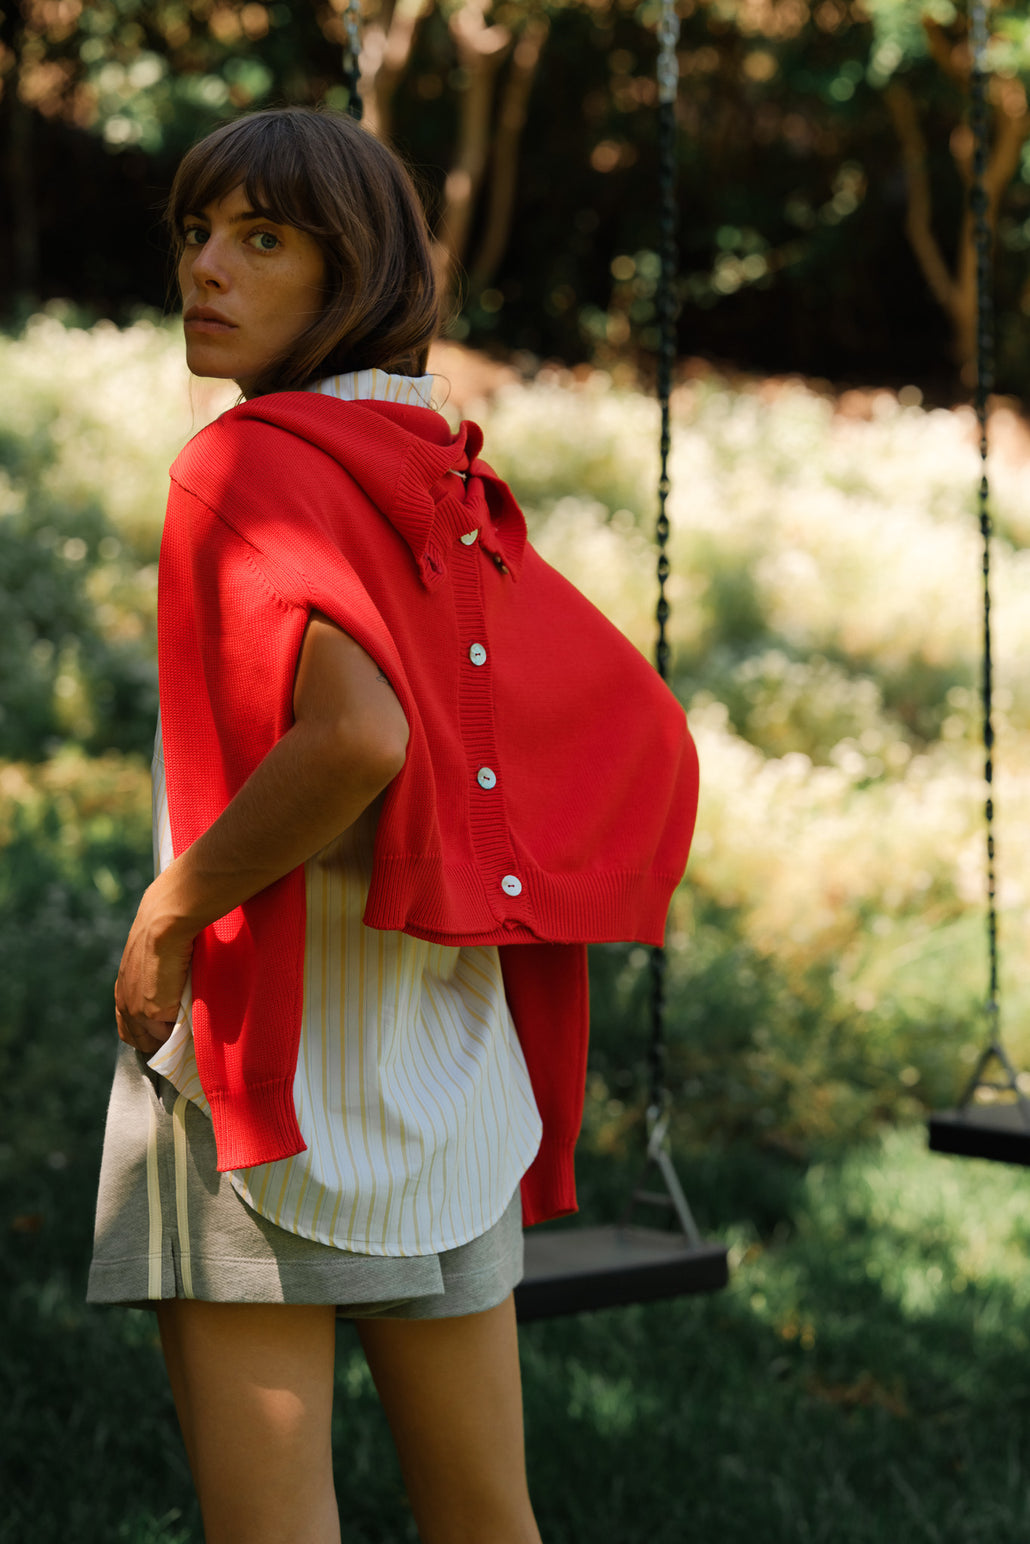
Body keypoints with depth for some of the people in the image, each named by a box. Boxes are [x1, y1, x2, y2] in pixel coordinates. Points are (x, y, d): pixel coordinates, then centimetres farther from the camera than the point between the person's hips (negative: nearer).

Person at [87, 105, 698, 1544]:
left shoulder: (243, 465, -11)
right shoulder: (455, 489, 11)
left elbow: (354, 732, -28)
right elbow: (649, 739, 13)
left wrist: (168, 911, -16)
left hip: (269, 1056, -7)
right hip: (455, 1073, 8)